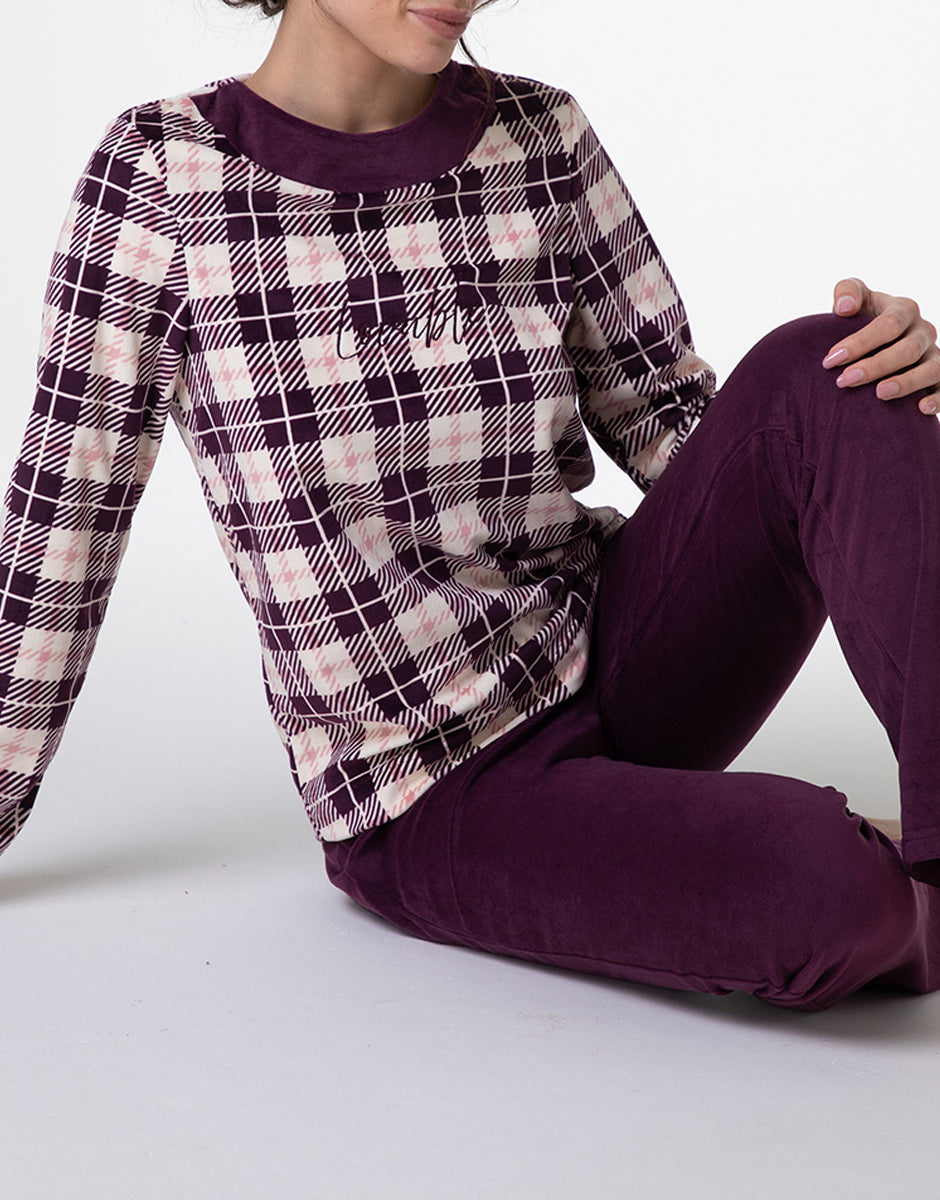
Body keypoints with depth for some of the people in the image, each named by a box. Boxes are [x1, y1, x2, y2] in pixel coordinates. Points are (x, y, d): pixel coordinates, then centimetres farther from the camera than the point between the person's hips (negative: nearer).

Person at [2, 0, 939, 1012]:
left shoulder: (539, 143, 0)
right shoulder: (158, 176, -9)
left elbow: (674, 429, 4)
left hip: (616, 656, 4)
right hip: (436, 805, -4)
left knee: (817, 372, -22)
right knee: (833, 899, -31)